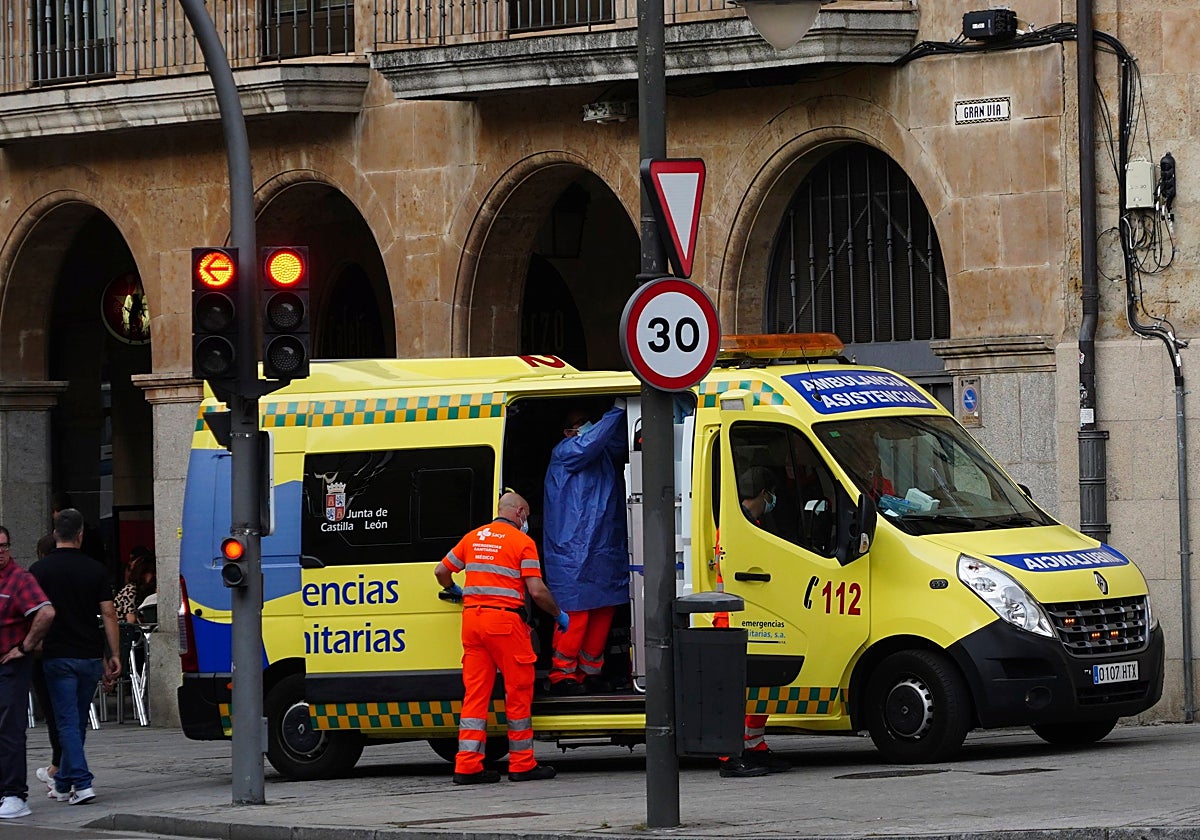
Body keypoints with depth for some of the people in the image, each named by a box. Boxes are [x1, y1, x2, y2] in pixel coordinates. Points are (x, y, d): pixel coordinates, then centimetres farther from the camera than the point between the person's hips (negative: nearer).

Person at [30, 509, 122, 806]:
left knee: (68, 722, -3)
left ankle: (82, 783, -16)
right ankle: (64, 783, 24)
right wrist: (114, 656, 3)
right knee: (78, 722, 15)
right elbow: (108, 614, -1)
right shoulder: (95, 570, 1)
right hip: (90, 656, 3)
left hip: (58, 656, -3)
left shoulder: (40, 570, -4)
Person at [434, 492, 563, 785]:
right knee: (518, 690, 4)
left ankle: (467, 765, 0)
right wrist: (559, 615, 9)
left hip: (472, 617, 5)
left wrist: (454, 591, 42)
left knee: (475, 692, 5)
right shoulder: (522, 542, -2)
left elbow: (441, 571, 20)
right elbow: (537, 591, -7)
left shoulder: (473, 538, 14)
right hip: (505, 619, -5)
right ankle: (522, 764, 6)